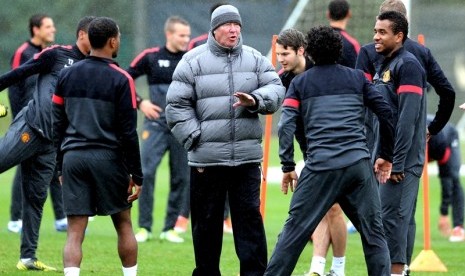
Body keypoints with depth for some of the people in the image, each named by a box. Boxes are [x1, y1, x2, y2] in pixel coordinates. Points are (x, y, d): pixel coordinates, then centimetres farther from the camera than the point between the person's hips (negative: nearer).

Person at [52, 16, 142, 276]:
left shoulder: (67, 75, 7)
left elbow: (58, 125, 10)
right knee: (124, 225, 13)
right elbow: (128, 132, -7)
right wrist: (137, 175, -2)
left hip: (73, 157, 3)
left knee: (75, 232, -1)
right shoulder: (121, 79, -6)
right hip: (108, 158, -3)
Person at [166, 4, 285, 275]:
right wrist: (195, 139, -7)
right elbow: (177, 105, 0)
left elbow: (276, 89, 2)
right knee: (206, 221, 7)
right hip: (207, 158, -1)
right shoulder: (193, 61, 1)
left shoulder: (255, 59, 8)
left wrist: (256, 100, -19)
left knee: (250, 216, -1)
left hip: (247, 157, 1)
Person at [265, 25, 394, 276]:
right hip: (358, 164, 1)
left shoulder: (300, 82, 11)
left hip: (320, 168, -1)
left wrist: (288, 166, 4)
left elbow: (286, 125, -1)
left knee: (293, 233, 2)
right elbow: (386, 113, 13)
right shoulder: (357, 78, 16)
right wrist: (387, 156, 22)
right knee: (373, 234, 9)